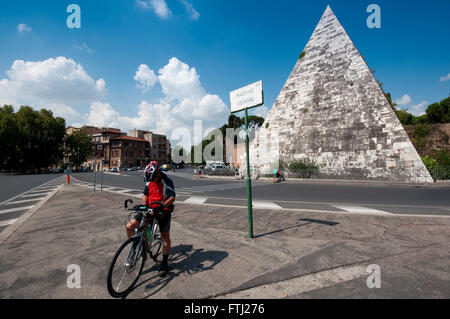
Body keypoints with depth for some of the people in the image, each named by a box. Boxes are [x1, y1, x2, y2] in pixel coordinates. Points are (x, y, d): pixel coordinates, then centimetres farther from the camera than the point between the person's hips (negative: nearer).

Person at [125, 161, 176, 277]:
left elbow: (172, 198, -23)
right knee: (129, 226, -6)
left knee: (165, 236, 4)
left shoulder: (167, 181, -17)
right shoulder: (149, 181, 1)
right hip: (149, 209, 5)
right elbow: (145, 195, 11)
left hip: (163, 211, -5)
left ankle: (164, 263, 23)